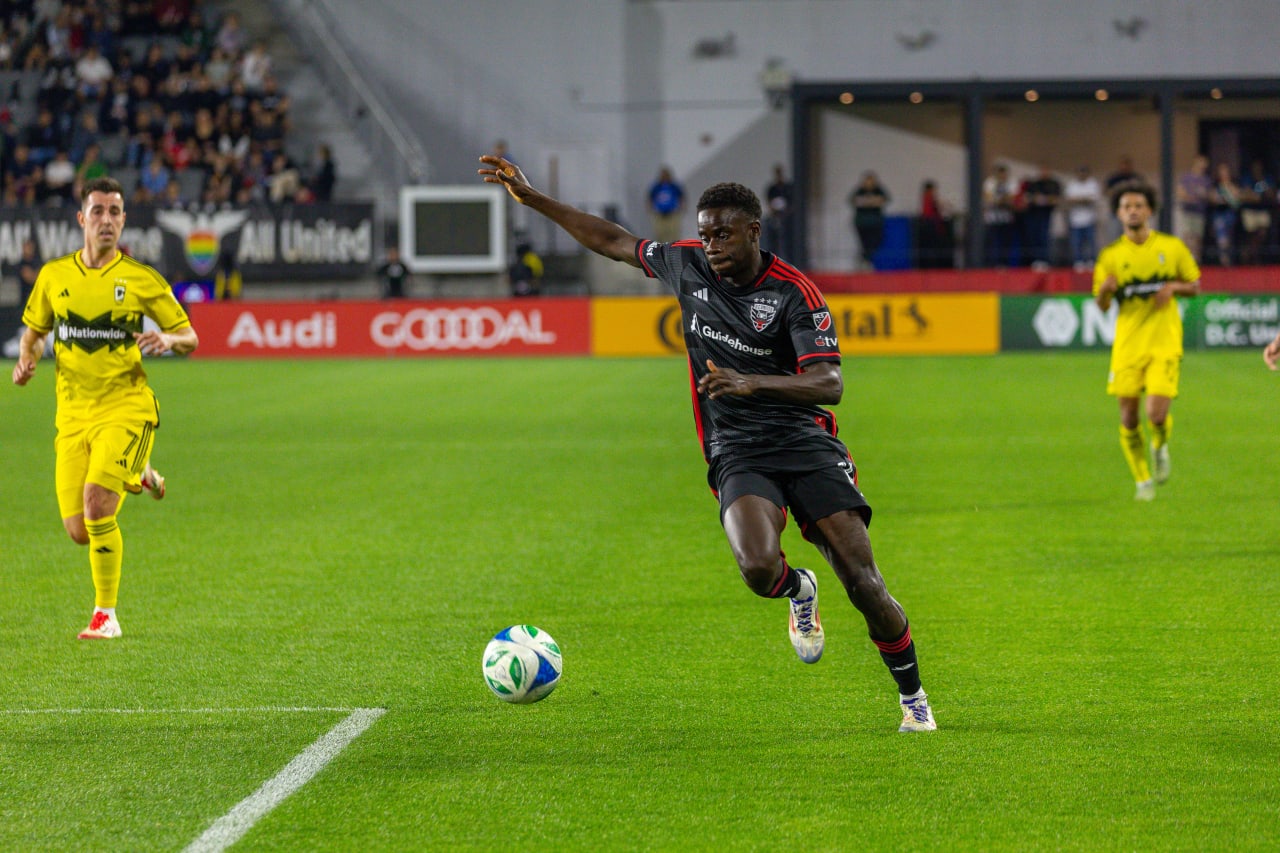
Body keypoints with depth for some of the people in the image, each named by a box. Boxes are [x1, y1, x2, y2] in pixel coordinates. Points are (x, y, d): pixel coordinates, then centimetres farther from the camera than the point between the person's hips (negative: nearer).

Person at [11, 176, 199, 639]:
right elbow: (34, 332, 21)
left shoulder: (142, 279, -1)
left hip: (126, 406, -4)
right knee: (79, 532, -1)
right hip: (73, 413, 4)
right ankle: (137, 477, 34)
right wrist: (28, 358, -2)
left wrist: (168, 339, -18)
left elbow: (190, 336, 5)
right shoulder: (54, 275, 7)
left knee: (96, 501, -25)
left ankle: (106, 614, -10)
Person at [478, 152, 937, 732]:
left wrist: (751, 383, -31)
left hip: (807, 444, -2)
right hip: (736, 454, 2)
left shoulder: (794, 292, -9)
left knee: (863, 583, -11)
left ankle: (913, 698, 13)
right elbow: (614, 241, 18)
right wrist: (532, 199, 16)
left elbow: (829, 384, -17)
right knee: (758, 567, -29)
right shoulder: (687, 266, 4)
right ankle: (798, 591, 10)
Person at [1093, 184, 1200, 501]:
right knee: (1128, 416, -1)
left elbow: (1196, 286, 12)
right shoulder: (1110, 255, 4)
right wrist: (1105, 290, -18)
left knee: (1157, 414, -15)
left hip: (1164, 343, -1)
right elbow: (1101, 305, 5)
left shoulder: (1171, 247, 4)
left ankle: (1160, 446, 21)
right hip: (1128, 344, 1)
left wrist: (1173, 287, -9)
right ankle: (1143, 480, 18)